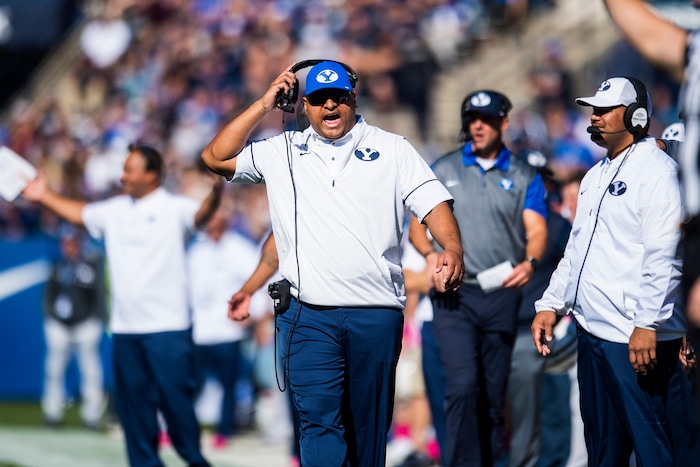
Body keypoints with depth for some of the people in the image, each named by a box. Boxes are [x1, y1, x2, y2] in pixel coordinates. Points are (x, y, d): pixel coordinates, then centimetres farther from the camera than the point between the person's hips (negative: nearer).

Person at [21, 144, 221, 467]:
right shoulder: (114, 210, 13)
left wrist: (215, 193, -45)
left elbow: (200, 215, -25)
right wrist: (44, 196, 27)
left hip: (168, 327, -6)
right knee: (133, 401, 10)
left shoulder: (173, 208, -6)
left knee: (175, 397, -6)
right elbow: (79, 213, 28)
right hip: (125, 328, 6)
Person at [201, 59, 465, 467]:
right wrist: (265, 105, 4)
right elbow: (216, 158, 7)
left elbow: (433, 202, -1)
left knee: (370, 425, 7)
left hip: (377, 314, 0)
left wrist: (453, 249, -20)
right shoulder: (282, 153, 12)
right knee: (319, 420, -11)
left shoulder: (392, 149, 8)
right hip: (308, 315, 0)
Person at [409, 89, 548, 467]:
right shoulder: (443, 170, 10)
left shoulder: (524, 177, 10)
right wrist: (432, 255, -12)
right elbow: (417, 226, 9)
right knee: (463, 386, -17)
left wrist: (530, 262, -22)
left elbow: (536, 230, -1)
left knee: (494, 393, 5)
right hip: (454, 294, -1)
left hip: (502, 295, 1)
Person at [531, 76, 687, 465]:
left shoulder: (657, 170, -8)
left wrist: (647, 324, -23)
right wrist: (551, 303, 18)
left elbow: (663, 256, -17)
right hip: (593, 332, 9)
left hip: (636, 339, -9)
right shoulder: (596, 176, 21)